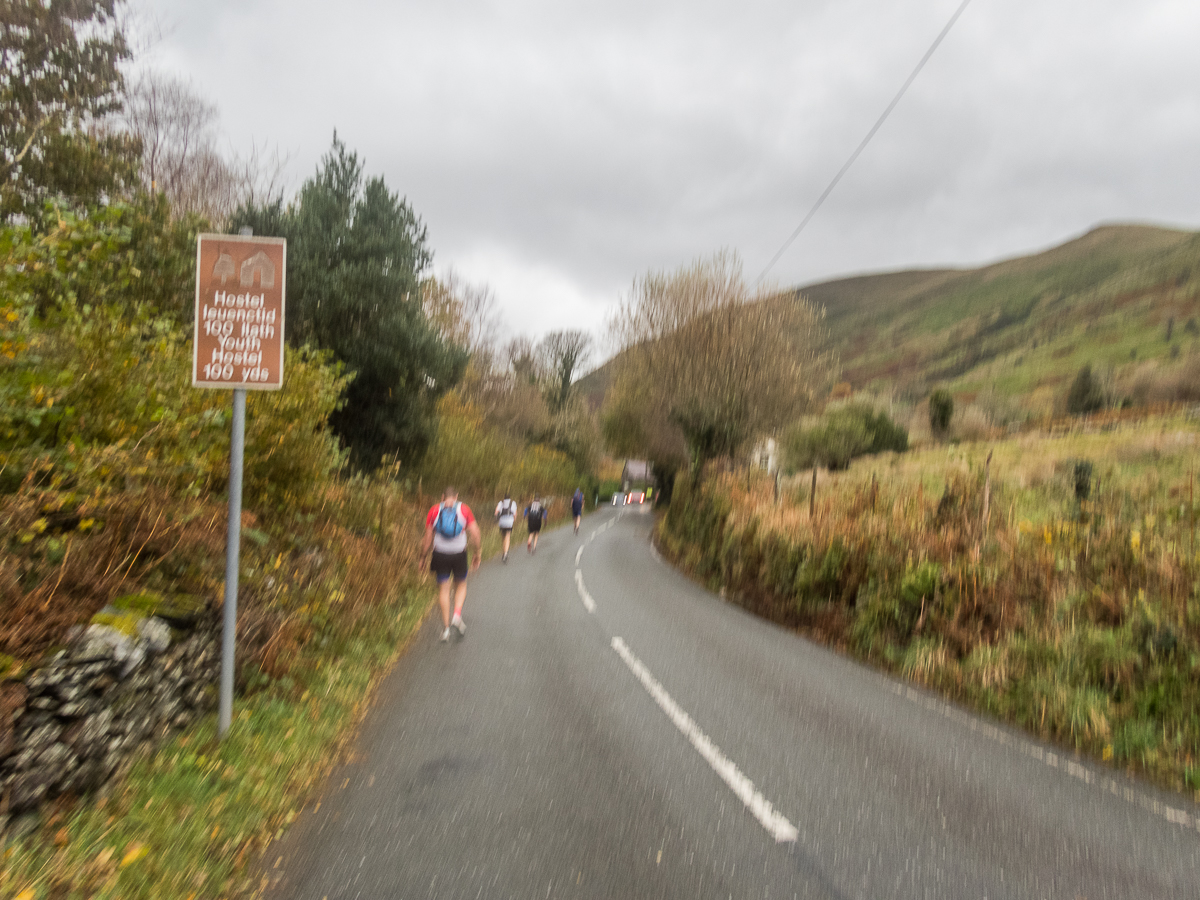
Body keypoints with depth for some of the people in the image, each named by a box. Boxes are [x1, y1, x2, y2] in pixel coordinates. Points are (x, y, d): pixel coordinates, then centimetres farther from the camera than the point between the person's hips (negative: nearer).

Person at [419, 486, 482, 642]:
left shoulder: (434, 511, 0)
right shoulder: (464, 509, -2)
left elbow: (428, 538, 0)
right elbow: (475, 534, -6)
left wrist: (422, 557, 10)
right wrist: (478, 553, 7)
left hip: (440, 555, 0)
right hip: (459, 554, 0)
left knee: (443, 589, 9)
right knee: (461, 585, 19)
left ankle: (446, 626, 8)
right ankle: (457, 615, -1)